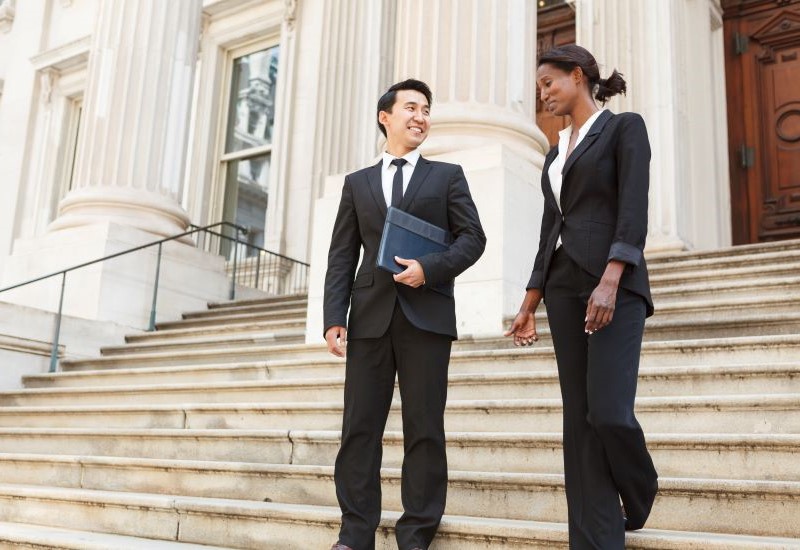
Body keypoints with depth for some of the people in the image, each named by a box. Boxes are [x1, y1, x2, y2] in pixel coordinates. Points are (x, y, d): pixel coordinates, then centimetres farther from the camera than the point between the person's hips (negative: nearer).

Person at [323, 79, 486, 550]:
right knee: (360, 425, 1)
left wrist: (430, 267, -13)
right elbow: (342, 256, 10)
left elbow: (473, 237, 4)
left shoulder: (448, 176, 14)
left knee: (425, 427, -1)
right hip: (371, 314, 2)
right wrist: (334, 318, -1)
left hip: (427, 313, -1)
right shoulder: (358, 183, 18)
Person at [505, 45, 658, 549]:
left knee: (608, 412, -15)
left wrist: (609, 281, -24)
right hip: (564, 287, 7)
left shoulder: (625, 127, 2)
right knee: (580, 420, 0)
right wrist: (529, 306, 15)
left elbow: (634, 208, -11)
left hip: (615, 282, -7)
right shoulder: (555, 154, 21)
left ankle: (641, 489, 18)